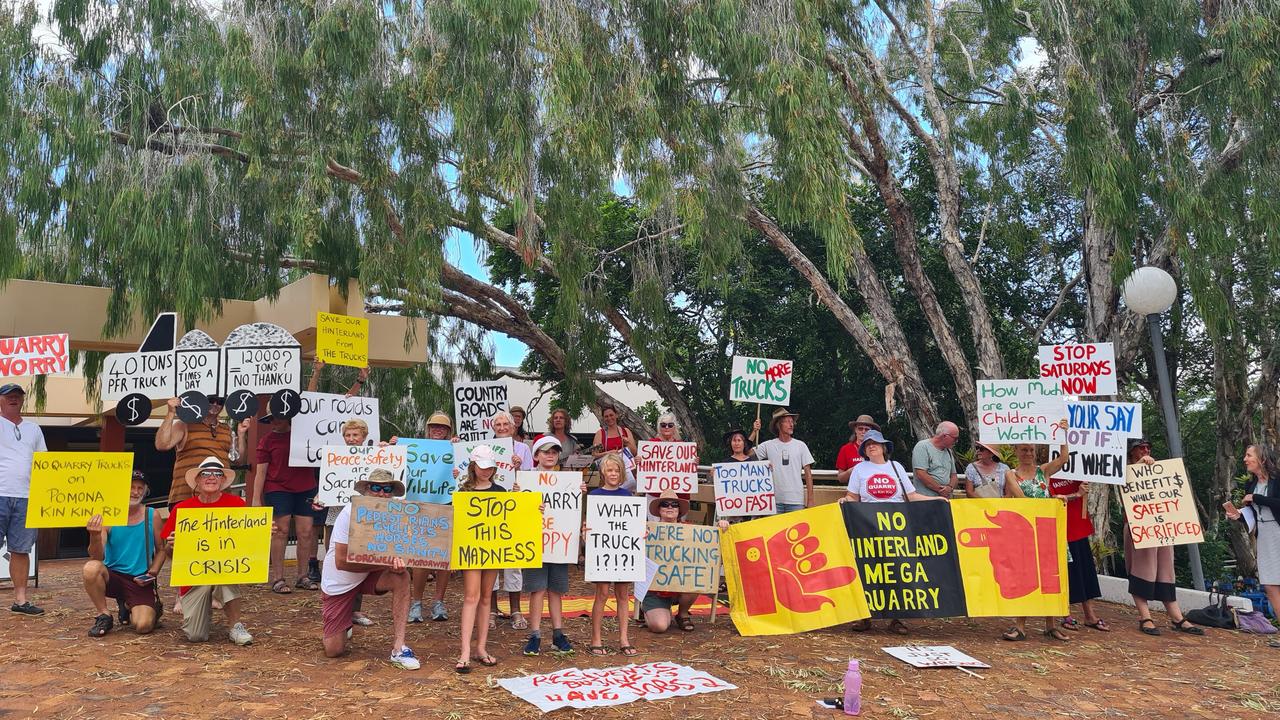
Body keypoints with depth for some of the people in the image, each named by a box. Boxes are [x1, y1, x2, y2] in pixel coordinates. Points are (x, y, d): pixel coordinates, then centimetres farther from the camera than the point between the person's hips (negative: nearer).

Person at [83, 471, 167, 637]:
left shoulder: (152, 515, -1)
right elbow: (97, 557, -13)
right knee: (91, 568, -34)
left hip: (140, 581, 0)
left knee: (143, 626, -20)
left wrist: (151, 574, -10)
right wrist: (95, 536, -33)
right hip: (113, 576, 0)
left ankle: (128, 607, 20)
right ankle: (104, 616, -9)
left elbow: (160, 550, 7)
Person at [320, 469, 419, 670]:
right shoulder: (351, 513, -23)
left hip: (370, 576, 3)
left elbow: (399, 553, -11)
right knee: (333, 651, -4)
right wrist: (382, 564, -31)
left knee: (401, 578, -29)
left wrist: (398, 562, -36)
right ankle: (343, 623, 32)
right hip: (338, 583, -3)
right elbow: (341, 562, -25)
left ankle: (398, 649, -23)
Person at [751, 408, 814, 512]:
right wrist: (754, 432, -10)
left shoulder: (800, 445, 5)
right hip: (774, 500, 0)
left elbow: (808, 473, 5)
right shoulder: (768, 445, 3)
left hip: (796, 500, 0)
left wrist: (810, 500, 1)